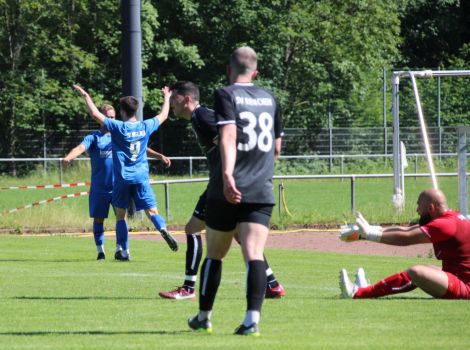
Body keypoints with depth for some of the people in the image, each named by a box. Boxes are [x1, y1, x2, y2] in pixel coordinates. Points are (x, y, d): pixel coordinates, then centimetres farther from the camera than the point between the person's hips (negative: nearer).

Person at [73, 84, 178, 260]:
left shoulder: (118, 127, -8)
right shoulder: (145, 126, 3)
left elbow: (95, 114, -12)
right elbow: (163, 116, 21)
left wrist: (85, 96, 0)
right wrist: (167, 98, 36)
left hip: (122, 178, -2)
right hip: (141, 177, 2)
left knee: (120, 215, 9)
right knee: (152, 211, -2)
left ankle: (124, 251, 6)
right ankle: (163, 229, -33)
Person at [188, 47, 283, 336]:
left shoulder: (226, 95, -3)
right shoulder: (269, 99, 14)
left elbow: (228, 136, -19)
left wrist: (227, 174, -30)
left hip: (229, 190, -3)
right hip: (262, 191, 3)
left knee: (214, 255, 12)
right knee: (254, 254, -7)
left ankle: (204, 317, 24)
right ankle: (253, 318, -23)